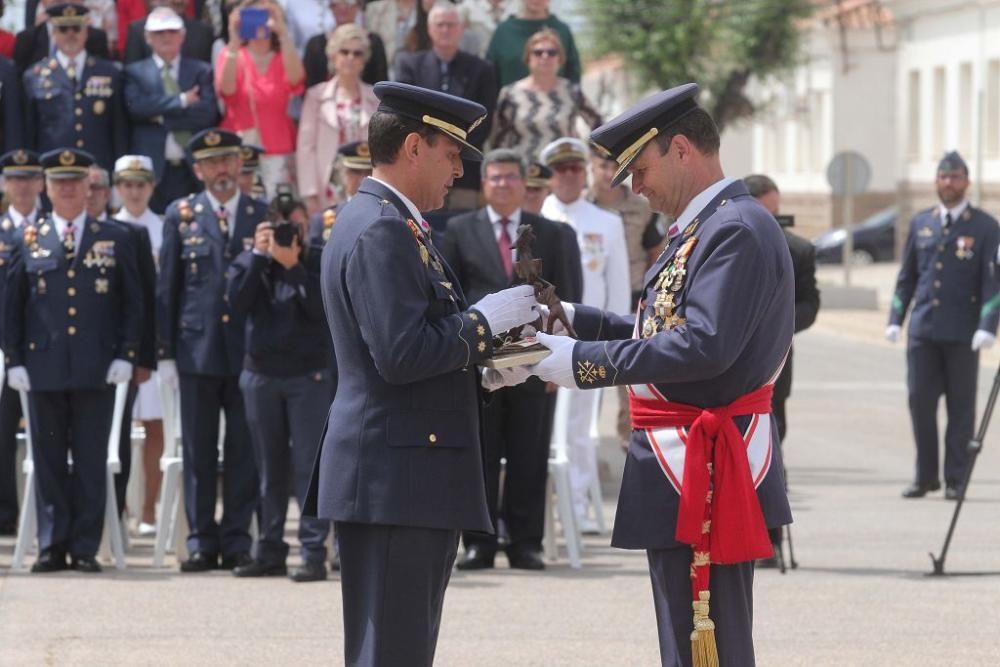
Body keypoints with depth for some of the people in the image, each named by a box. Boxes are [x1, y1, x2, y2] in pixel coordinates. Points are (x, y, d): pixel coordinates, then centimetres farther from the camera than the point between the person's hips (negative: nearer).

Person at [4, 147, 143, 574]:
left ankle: (85, 548, 5)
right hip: (44, 369, 0)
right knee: (49, 460, 2)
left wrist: (125, 355, -2)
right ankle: (52, 546, 7)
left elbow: (132, 303, 8)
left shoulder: (115, 241, 8)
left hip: (96, 371, 0)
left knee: (91, 462, 0)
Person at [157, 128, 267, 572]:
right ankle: (201, 540, 8)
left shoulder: (263, 217, 6)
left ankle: (237, 539, 8)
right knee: (198, 452, 3)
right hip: (197, 348, 0)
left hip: (250, 351, 0)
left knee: (244, 452, 2)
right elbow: (166, 288, 7)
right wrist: (165, 353, 2)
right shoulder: (180, 216, 7)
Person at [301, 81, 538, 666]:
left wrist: (487, 357, 12)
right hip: (396, 481, -11)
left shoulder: (387, 223, 18)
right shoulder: (381, 232, -15)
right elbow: (401, 355, -24)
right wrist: (485, 320, -12)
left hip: (400, 480, 11)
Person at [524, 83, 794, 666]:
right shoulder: (708, 226, 17)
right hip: (685, 471, 11)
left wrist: (582, 360, -22)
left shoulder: (738, 229, -16)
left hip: (705, 474, -11)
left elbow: (705, 346, -26)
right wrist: (572, 319, 11)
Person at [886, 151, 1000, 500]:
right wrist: (895, 319, 8)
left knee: (960, 406, 2)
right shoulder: (921, 223, 10)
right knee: (920, 401, 1)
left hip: (962, 334, -3)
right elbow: (906, 276, 15)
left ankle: (955, 480, 8)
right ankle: (926, 476, 11)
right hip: (923, 329, 3)